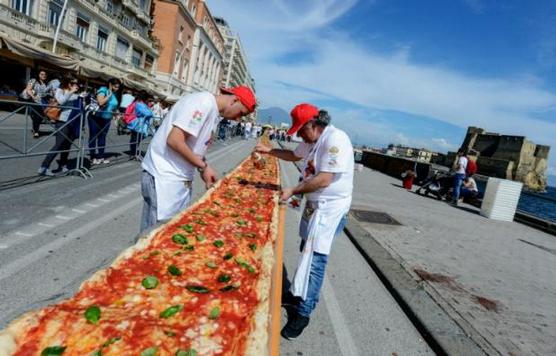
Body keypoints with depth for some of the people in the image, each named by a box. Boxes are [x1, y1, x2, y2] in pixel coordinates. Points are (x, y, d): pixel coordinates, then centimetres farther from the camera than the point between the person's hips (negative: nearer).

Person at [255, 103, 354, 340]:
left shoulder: (335, 140, -21)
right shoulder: (311, 140, 8)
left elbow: (324, 180, -26)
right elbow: (295, 155, 28)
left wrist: (292, 191, -18)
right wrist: (270, 151, 18)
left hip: (330, 208, -9)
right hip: (314, 204, 9)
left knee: (315, 258, -6)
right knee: (308, 253, 18)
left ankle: (303, 312, 6)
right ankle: (298, 295, 34)